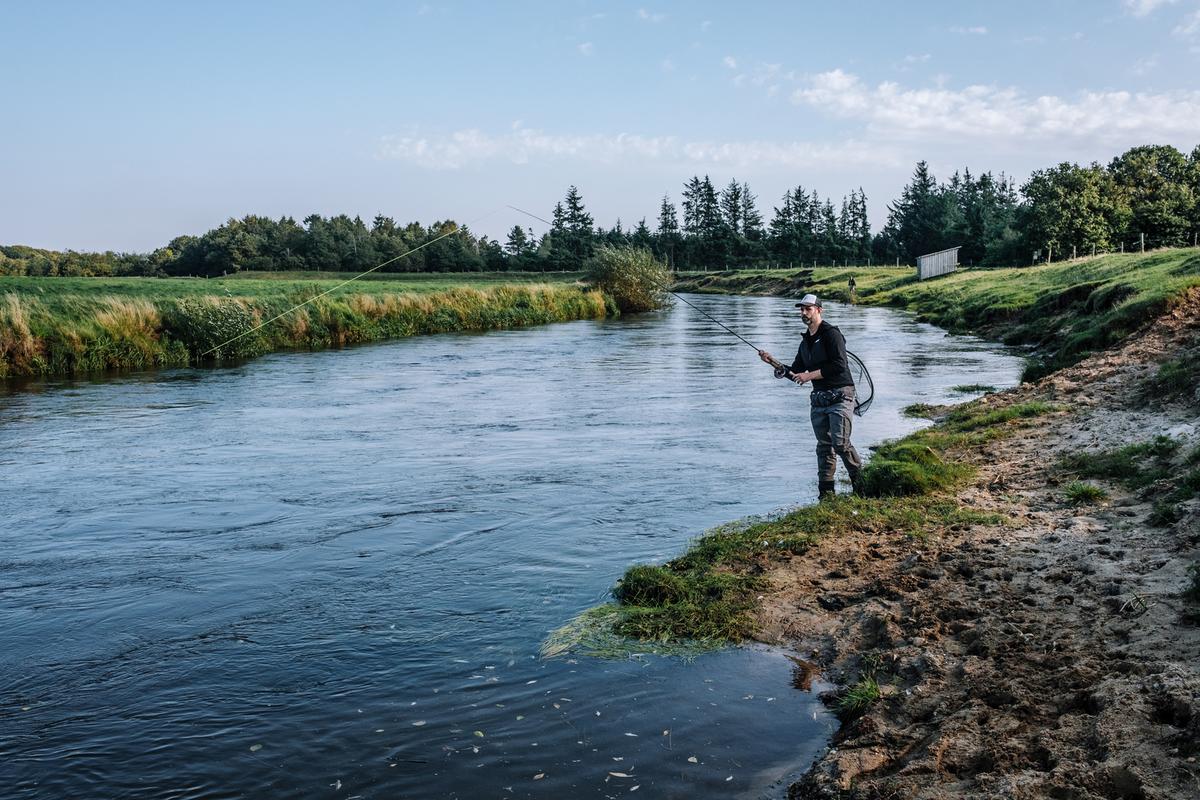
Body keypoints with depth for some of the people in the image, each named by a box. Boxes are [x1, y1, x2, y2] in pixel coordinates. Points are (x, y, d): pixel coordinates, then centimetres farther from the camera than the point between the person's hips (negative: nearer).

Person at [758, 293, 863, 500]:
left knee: (840, 443, -14)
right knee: (824, 446, 6)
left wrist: (810, 375, -16)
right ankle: (826, 494, 8)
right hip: (819, 399, 8)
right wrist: (773, 362, 6)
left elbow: (839, 365, -18)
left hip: (840, 396, -8)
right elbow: (795, 374, 19)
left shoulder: (831, 334, -8)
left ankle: (861, 481, 6)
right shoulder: (805, 341, 17)